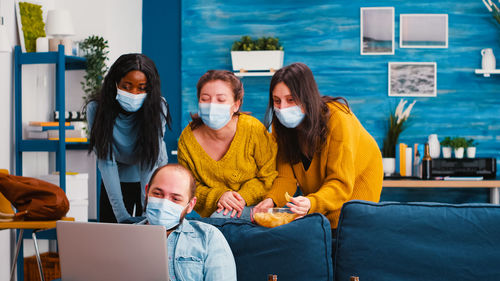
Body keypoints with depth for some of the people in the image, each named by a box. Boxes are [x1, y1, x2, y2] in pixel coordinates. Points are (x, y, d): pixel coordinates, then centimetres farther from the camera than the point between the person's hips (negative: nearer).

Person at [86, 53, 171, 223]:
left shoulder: (157, 107, -25)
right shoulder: (96, 109, -24)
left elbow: (150, 160, -27)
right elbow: (106, 162, -25)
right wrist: (121, 214, -33)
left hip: (152, 179, -1)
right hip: (116, 180, 1)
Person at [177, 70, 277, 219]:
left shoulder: (253, 129, -14)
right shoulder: (188, 138, -7)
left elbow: (270, 177, -3)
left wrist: (244, 196, -20)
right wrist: (218, 196, -17)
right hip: (210, 212, 3)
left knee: (223, 217, -31)